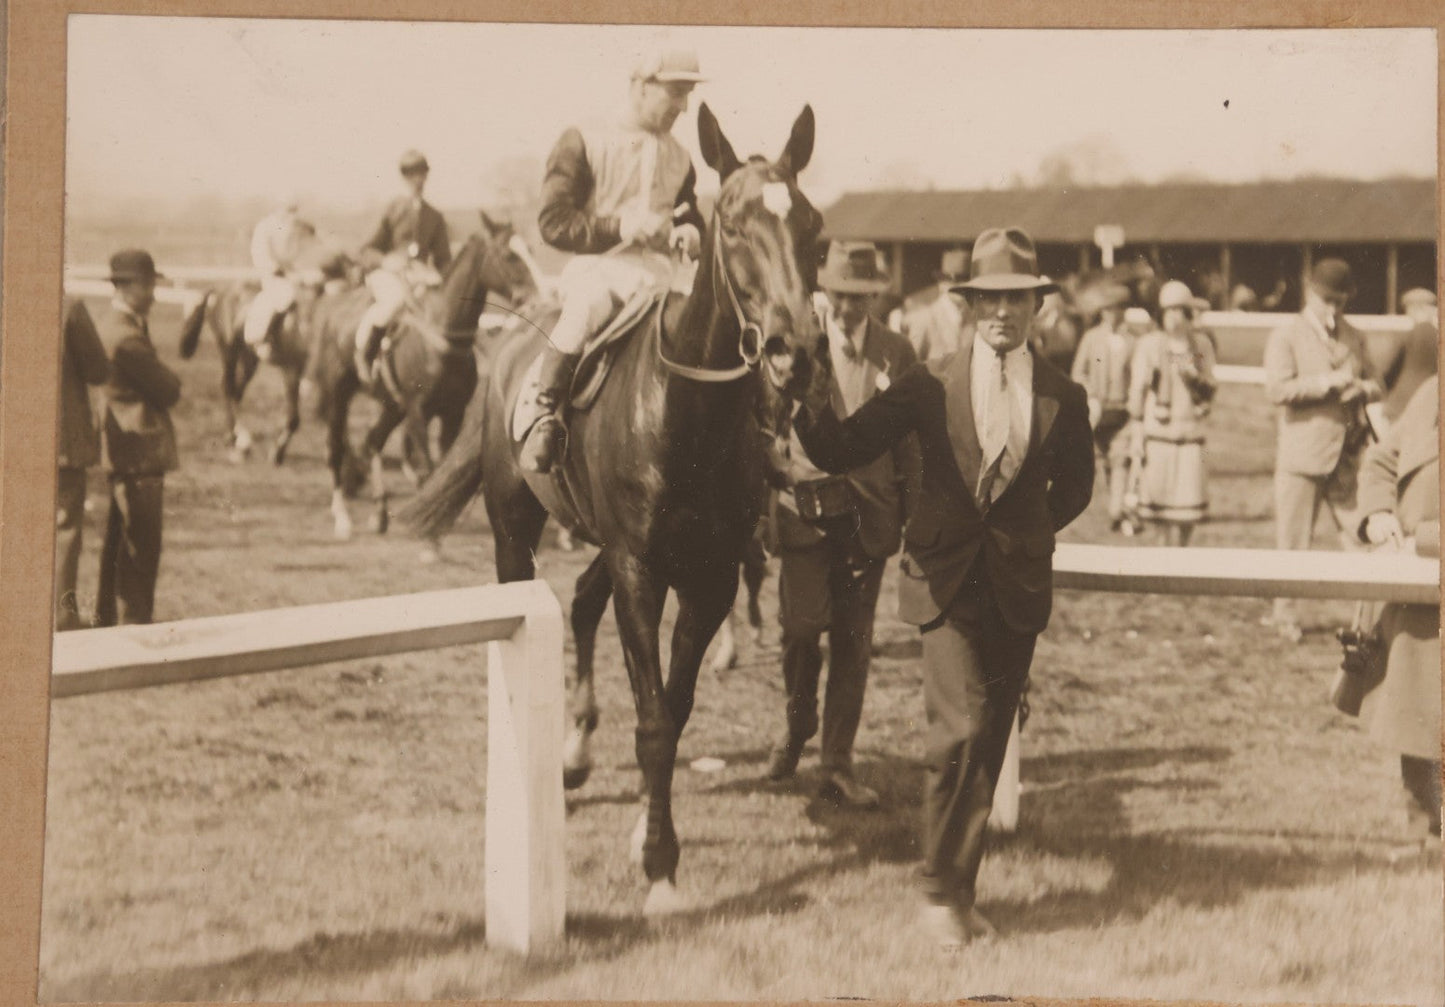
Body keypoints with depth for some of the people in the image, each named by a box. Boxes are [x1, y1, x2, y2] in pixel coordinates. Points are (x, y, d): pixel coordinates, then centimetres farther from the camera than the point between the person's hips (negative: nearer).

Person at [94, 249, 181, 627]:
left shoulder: (114, 324, 12)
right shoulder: (127, 337, -22)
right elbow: (169, 390, -17)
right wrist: (171, 379, 4)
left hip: (123, 450, 11)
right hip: (140, 448, -11)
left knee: (121, 537, 18)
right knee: (141, 543, -5)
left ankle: (108, 615, 27)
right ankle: (133, 621, -2)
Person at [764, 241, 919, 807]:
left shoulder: (897, 354, 4)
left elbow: (909, 441, 8)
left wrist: (911, 515, 6)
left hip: (867, 515, 1)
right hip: (804, 504, -1)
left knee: (854, 641, 3)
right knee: (802, 627, -5)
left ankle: (838, 765, 10)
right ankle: (798, 726, 25)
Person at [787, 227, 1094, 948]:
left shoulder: (1063, 399, 3)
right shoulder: (928, 387, -1)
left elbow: (1074, 489, 19)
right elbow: (841, 452, -3)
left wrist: (1023, 534, 11)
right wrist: (813, 403, -20)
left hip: (1018, 587, 2)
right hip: (947, 583, -2)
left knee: (989, 742, 7)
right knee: (960, 731, -13)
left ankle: (960, 891, 19)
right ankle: (941, 890, 1)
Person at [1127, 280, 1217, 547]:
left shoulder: (1202, 346, 9)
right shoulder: (1149, 345, 1)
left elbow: (1209, 393, 13)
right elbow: (1137, 392, 2)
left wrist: (1196, 377, -9)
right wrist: (1137, 436, -2)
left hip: (1191, 434, 2)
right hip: (1157, 433, -2)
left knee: (1188, 508, -2)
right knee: (1159, 502, -2)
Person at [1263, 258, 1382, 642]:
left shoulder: (1354, 338, 16)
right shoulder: (1285, 337, -1)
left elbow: (1374, 382, 22)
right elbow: (1278, 389, -14)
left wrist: (1362, 388, -2)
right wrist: (1330, 382, -19)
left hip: (1348, 455, 4)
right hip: (1302, 454, -4)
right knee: (1293, 540, 0)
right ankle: (1283, 613, 11)